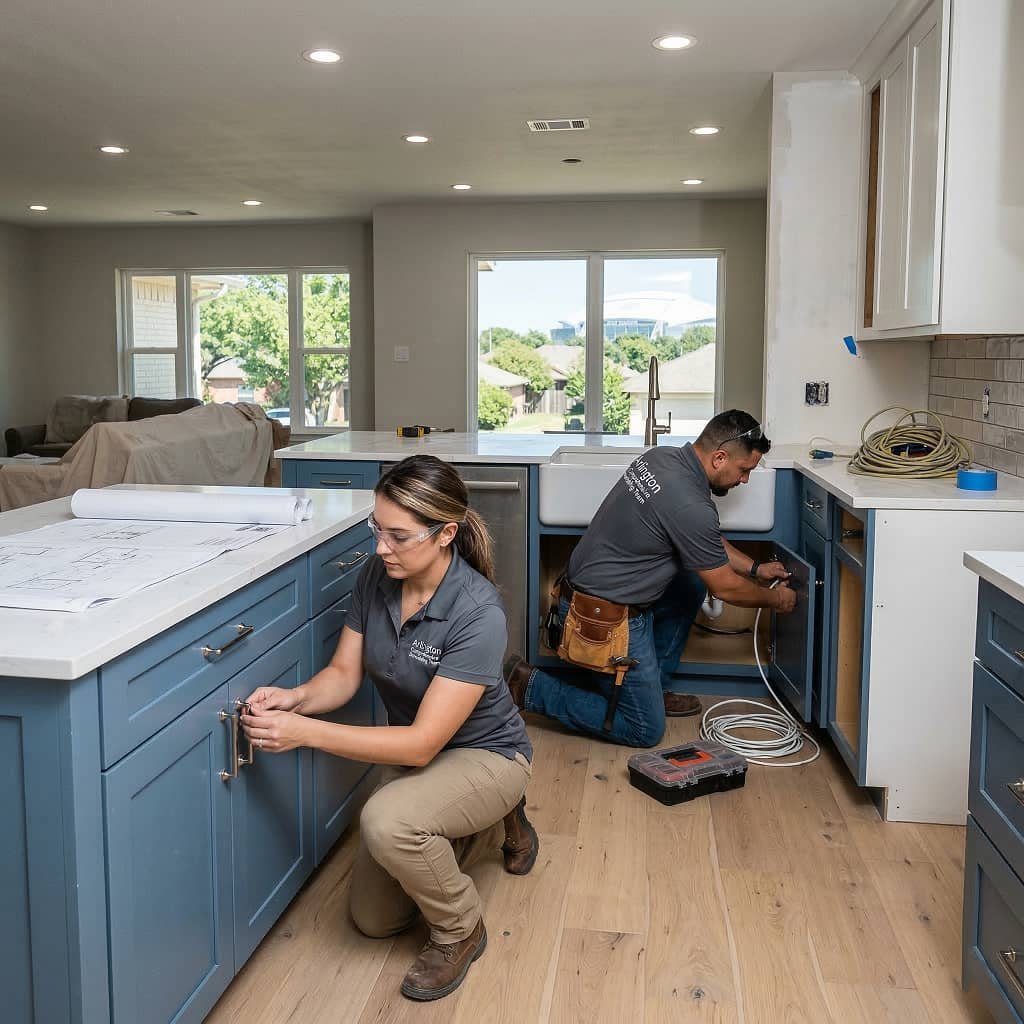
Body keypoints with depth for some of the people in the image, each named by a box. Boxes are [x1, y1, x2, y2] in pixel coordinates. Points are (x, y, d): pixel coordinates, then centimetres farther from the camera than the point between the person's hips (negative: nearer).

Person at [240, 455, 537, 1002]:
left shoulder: (477, 613, -35)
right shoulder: (375, 577, -15)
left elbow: (423, 743, -35)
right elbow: (344, 673, -7)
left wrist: (305, 732, -41)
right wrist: (296, 697, -30)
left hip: (483, 754, -7)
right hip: (413, 751, 7)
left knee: (386, 822, -36)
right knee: (372, 917, 11)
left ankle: (460, 930, -5)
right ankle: (491, 826, 31)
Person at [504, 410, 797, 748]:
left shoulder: (661, 456, 3)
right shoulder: (690, 508, -25)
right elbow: (726, 588, -10)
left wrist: (755, 568, 21)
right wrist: (775, 599, 8)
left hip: (587, 588, 10)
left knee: (692, 586, 22)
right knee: (645, 731, 3)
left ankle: (655, 686, 26)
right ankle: (531, 687, 2)